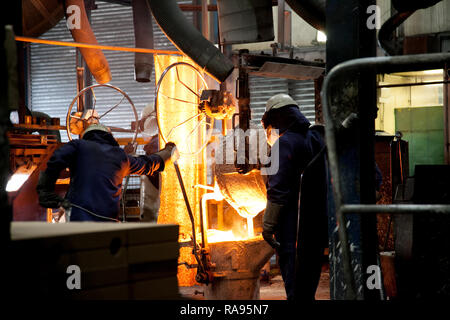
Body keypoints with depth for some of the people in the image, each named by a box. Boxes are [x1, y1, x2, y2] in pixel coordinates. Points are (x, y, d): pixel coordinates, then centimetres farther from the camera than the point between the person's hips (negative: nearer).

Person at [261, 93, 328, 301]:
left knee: (294, 282, -5)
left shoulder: (285, 143, -11)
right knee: (310, 275, 16)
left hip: (294, 226, -8)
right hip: (318, 222, 8)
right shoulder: (317, 138, 13)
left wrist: (268, 225, -15)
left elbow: (278, 189, -17)